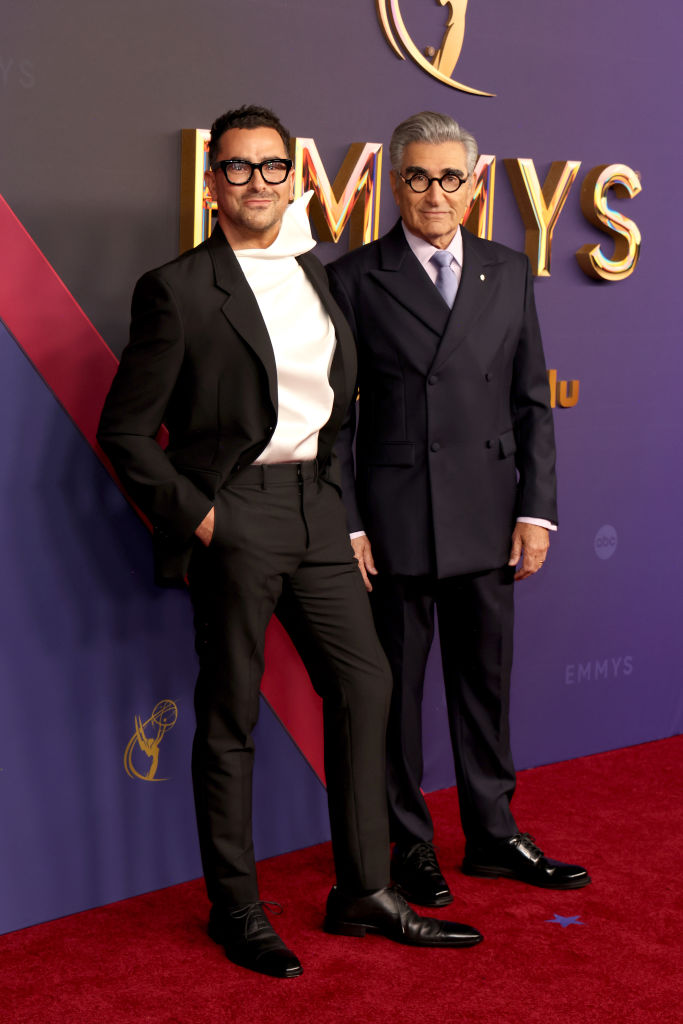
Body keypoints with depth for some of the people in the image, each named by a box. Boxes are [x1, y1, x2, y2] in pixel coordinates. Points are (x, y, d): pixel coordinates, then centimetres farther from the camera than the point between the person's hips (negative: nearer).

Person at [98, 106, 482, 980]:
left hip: (314, 505, 7)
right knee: (229, 715, 2)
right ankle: (235, 909, 18)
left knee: (365, 683, 8)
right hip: (232, 518, -7)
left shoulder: (313, 272, 13)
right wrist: (194, 514, -13)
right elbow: (124, 429, -7)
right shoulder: (178, 288, -7)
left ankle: (363, 891, 20)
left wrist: (341, 497, 14)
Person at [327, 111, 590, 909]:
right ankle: (411, 849, 21)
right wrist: (344, 525, -8)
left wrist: (536, 510, 2)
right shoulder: (354, 279, -1)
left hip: (488, 517, 3)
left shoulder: (508, 274, 9)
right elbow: (335, 415, -2)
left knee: (485, 680, 12)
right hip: (394, 520, -3)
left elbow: (531, 403, 9)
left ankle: (492, 836, 26)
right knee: (395, 689, 7)